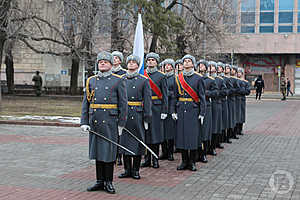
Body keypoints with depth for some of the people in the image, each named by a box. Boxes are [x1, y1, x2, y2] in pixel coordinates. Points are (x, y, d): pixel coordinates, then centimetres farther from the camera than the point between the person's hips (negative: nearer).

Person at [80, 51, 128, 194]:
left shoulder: (118, 81, 0)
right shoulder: (91, 81, 10)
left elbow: (123, 104, -1)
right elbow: (86, 103, 10)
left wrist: (121, 124, -5)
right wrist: (84, 122, 2)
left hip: (110, 122, -4)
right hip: (95, 123, 4)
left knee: (109, 152, 0)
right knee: (97, 151, 9)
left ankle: (109, 182, 12)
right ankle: (100, 181, 19)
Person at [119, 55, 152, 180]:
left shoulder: (144, 80, 2)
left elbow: (147, 100, -1)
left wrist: (147, 119, -6)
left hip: (138, 115, -3)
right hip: (123, 115, 3)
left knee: (138, 142, 2)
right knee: (124, 142, 5)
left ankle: (136, 170, 12)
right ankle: (127, 170, 16)